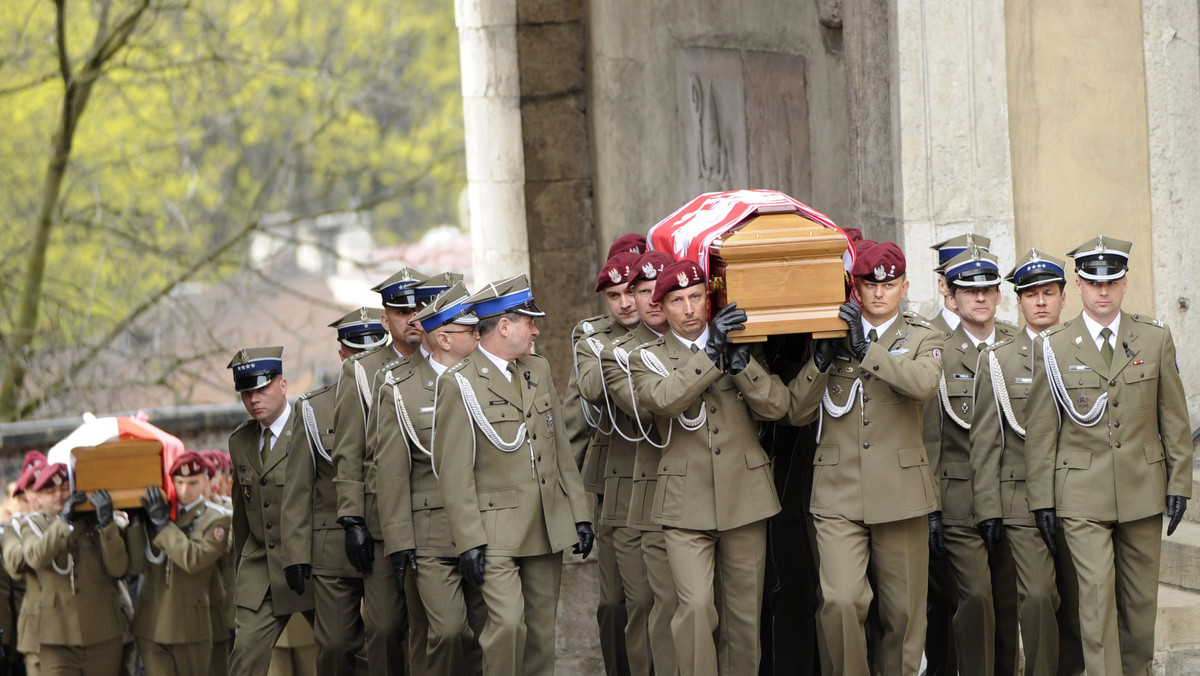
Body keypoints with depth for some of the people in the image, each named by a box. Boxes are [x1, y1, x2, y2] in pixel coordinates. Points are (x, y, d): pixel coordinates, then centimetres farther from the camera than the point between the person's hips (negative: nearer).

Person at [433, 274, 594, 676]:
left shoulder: (539, 370, 13)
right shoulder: (459, 384, -7)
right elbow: (454, 472, -10)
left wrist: (580, 513, 10)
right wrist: (469, 541, -15)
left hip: (548, 528, 6)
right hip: (496, 532, -6)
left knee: (542, 631, 7)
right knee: (508, 622, -20)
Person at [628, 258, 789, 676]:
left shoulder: (744, 346, 10)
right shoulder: (648, 359, 4)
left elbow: (777, 406, -2)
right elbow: (664, 400, -17)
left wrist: (740, 363, -17)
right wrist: (711, 353, -22)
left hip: (745, 499, 2)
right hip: (687, 506, -2)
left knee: (745, 613, 6)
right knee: (696, 607, -16)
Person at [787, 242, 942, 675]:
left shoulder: (921, 337, 7)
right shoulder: (830, 335, 11)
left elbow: (925, 383, -17)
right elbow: (797, 413, 5)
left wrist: (866, 349, -18)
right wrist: (822, 359, -9)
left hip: (899, 492, 0)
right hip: (838, 493, 0)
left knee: (904, 610, 4)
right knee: (841, 600, -16)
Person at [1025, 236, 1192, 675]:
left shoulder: (1156, 339, 6)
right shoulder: (1052, 347, 0)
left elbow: (1175, 420, 9)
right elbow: (1040, 429, 2)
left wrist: (1179, 484, 4)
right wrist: (1042, 499, -1)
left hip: (1143, 489, 2)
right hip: (1083, 497, -2)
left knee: (1140, 600, 8)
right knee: (1097, 595, -12)